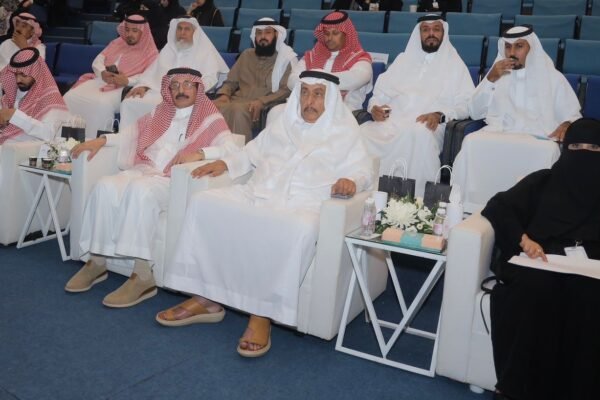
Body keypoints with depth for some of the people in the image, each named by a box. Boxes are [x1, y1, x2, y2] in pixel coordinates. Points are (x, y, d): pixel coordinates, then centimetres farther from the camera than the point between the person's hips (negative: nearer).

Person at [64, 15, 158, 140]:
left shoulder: (150, 52, 5)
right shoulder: (116, 43, 23)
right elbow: (97, 61, 16)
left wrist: (127, 80, -24)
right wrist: (102, 73, -8)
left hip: (123, 88, -6)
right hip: (100, 80, 6)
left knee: (102, 104, -37)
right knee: (71, 97, -19)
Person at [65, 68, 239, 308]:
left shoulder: (209, 118, 9)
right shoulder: (160, 113, 26)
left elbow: (231, 148, -6)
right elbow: (131, 134, 32)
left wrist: (199, 153, -23)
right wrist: (102, 140, 14)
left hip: (172, 180, -5)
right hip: (142, 170, 5)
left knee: (140, 189, -36)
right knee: (106, 186, -25)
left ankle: (143, 276, -36)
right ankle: (97, 262, -14)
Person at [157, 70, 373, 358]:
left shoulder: (345, 132, 11)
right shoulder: (282, 124, 25)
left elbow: (362, 169, 1)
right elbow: (254, 153, 30)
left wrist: (350, 180, -22)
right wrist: (226, 163, 13)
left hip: (304, 204, -5)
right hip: (258, 194, 5)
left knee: (297, 230, -41)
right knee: (204, 203, -17)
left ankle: (262, 315, -29)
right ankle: (206, 299, -14)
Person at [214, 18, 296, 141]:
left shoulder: (286, 59, 8)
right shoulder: (246, 54, 23)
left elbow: (286, 90, -4)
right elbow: (231, 81, 22)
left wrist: (262, 101, -20)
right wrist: (224, 94, -1)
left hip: (264, 106, -4)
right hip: (237, 100, 5)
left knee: (238, 109, -37)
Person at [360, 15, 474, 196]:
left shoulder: (454, 64, 17)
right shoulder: (403, 59, 27)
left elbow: (466, 103, 7)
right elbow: (380, 92, 24)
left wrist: (440, 115, -12)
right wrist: (374, 107, 0)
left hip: (426, 126, -3)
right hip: (391, 122, 3)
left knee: (419, 135, -40)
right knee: (362, 133, -29)